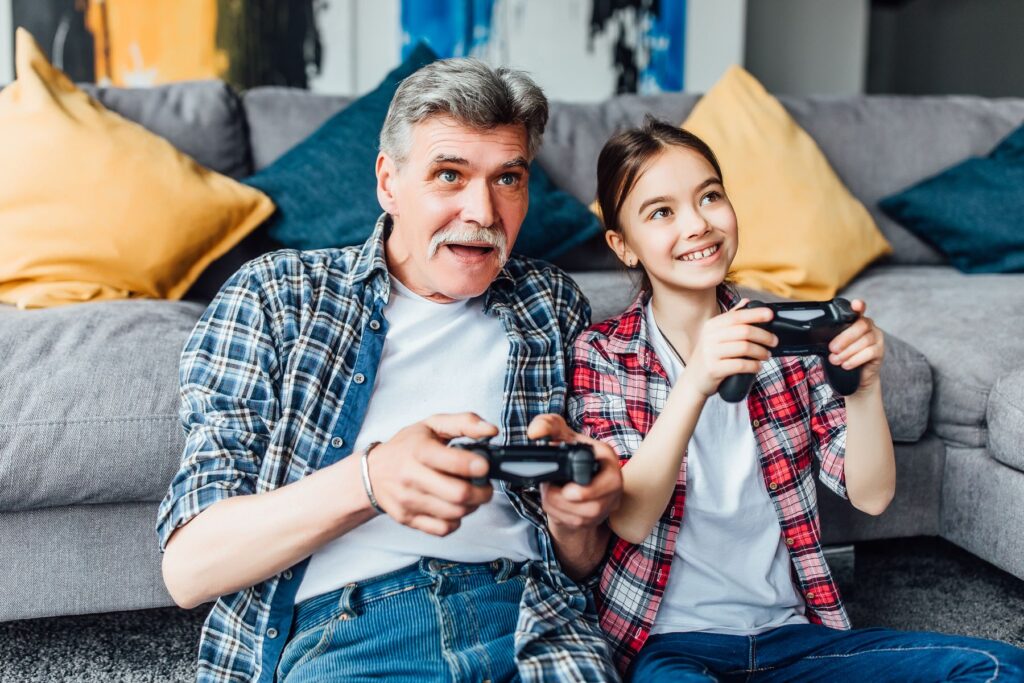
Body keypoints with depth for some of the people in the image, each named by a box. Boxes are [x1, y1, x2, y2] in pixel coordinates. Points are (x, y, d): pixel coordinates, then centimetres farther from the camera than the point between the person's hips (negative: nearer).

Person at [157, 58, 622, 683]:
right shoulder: (276, 294, 6)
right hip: (336, 626, -3)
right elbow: (188, 567, -3)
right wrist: (370, 479, -21)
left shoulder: (554, 308, 15)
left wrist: (577, 518, -8)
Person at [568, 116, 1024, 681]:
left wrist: (864, 384, -16)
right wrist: (694, 382, -29)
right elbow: (630, 520, -16)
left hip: (792, 631, 4)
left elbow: (870, 495, 2)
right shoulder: (600, 354, -4)